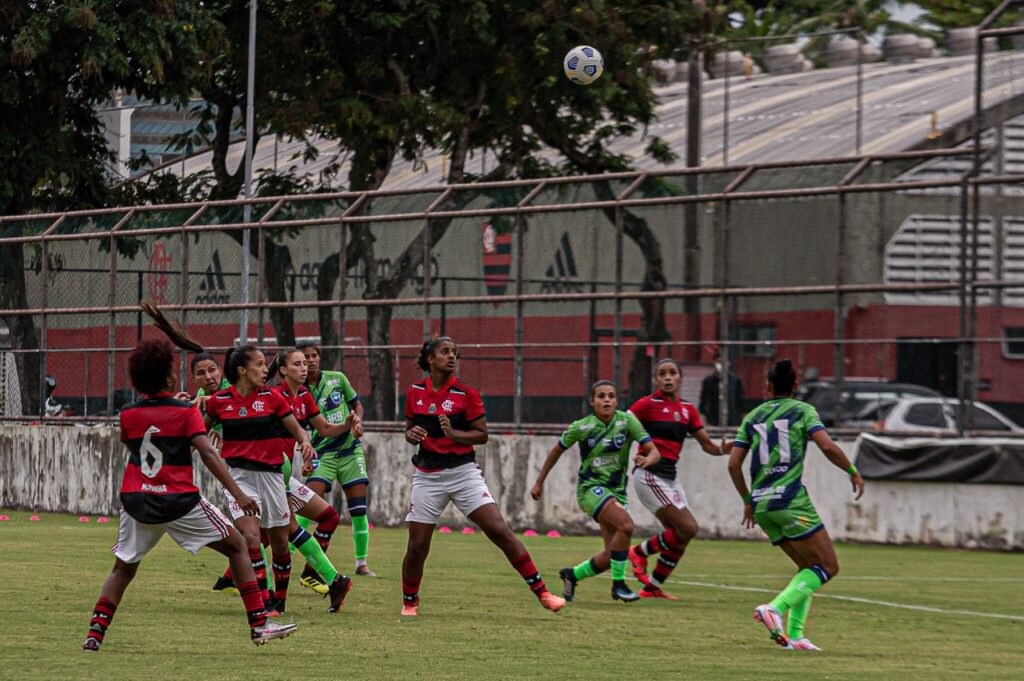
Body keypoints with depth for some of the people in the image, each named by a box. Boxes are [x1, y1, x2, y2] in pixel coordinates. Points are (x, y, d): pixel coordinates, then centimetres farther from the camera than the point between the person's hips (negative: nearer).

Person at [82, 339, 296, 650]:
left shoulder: (128, 415, 6)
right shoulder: (186, 412, -5)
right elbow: (207, 453, -15)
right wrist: (238, 493, -18)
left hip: (136, 500, 3)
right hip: (179, 500, -3)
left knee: (122, 570, 18)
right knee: (237, 547, 8)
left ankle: (95, 634, -1)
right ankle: (259, 624, 0)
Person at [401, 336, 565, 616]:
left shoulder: (466, 394, -4)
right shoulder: (415, 392, 5)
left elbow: (482, 435, -3)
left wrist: (453, 433, -19)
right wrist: (412, 435, -7)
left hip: (463, 472, -2)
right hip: (428, 475, 2)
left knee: (500, 530, -12)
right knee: (417, 546, -1)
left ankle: (542, 593, -10)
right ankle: (409, 602, 23)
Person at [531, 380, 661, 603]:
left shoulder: (627, 421, -5)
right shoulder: (581, 427, -9)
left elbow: (654, 451, -10)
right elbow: (556, 451, 7)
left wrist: (647, 460, -34)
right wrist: (539, 482, 12)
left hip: (617, 490, 4)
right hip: (591, 487, -4)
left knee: (611, 556, 1)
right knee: (626, 526, -29)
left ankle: (572, 574, 29)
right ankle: (618, 584, -17)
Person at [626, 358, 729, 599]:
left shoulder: (688, 410, 11)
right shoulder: (648, 404, -8)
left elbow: (707, 445, 12)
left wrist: (722, 449, -8)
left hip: (669, 477, 7)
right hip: (650, 475, -7)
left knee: (679, 538, 5)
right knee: (688, 528, -15)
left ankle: (652, 587, 17)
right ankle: (639, 552, 3)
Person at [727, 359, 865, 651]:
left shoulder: (752, 417, 16)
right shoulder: (802, 411, 2)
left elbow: (733, 464, 12)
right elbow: (827, 445, -12)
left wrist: (747, 500, 24)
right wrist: (853, 472, 2)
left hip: (761, 504, 6)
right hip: (791, 500, -6)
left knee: (809, 567, 17)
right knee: (828, 566, -1)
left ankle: (794, 634, 4)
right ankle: (775, 608, -20)